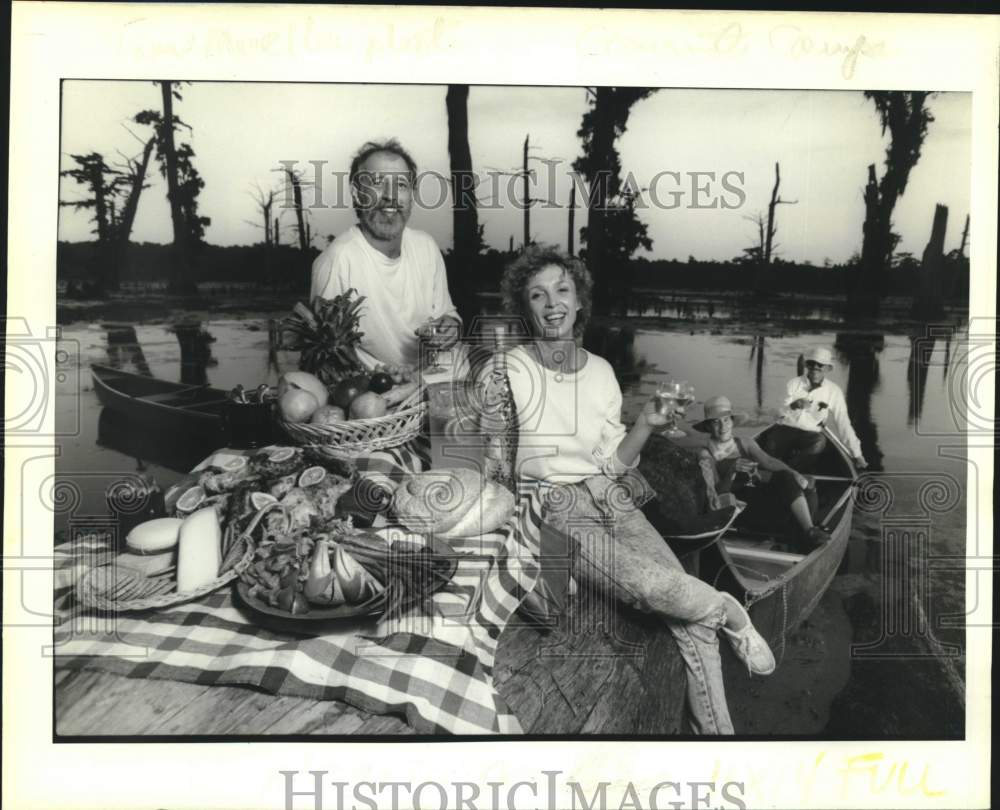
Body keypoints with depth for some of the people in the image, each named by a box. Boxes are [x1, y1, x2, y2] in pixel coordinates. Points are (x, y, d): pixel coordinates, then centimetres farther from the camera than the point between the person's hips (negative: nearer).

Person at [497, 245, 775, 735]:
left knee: (692, 618, -13)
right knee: (652, 584, -29)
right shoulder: (509, 372, -7)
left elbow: (612, 464, 11)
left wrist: (645, 427, -4)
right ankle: (729, 613, 2)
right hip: (553, 510, -5)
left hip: (611, 500, 5)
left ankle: (716, 730, 4)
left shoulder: (601, 371, 9)